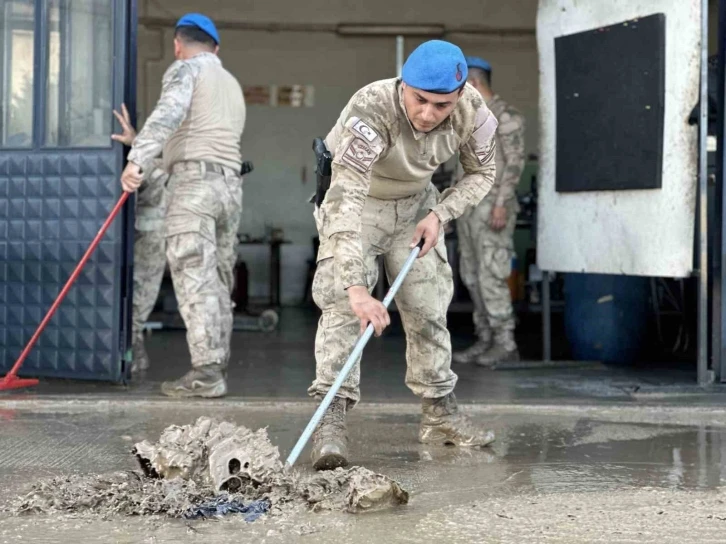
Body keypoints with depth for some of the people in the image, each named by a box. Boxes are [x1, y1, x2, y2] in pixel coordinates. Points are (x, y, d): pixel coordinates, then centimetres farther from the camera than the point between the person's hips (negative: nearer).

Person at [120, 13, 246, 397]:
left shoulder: (186, 69, 3)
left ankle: (206, 373, -15)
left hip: (195, 179, -8)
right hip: (230, 184, 8)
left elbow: (168, 113, -16)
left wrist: (138, 158, -28)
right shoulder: (231, 84, 28)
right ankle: (217, 367, 10)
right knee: (218, 280, 10)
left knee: (195, 278, -11)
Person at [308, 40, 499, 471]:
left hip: (417, 203, 4)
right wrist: (356, 288, -58)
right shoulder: (370, 112, -40)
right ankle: (332, 417, -22)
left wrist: (441, 214, -19)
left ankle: (440, 412, 22)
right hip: (359, 203, -4)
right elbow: (345, 201, -50)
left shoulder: (472, 110, -24)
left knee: (428, 306, 6)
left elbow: (482, 172, -3)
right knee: (342, 303, -20)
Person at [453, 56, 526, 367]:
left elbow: (515, 162, -13)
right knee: (472, 277, 7)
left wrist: (501, 204, -20)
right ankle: (485, 341, 12)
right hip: (469, 205, 9)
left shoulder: (505, 116, -7)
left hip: (492, 206, -9)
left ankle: (505, 344, -7)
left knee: (491, 276, -11)